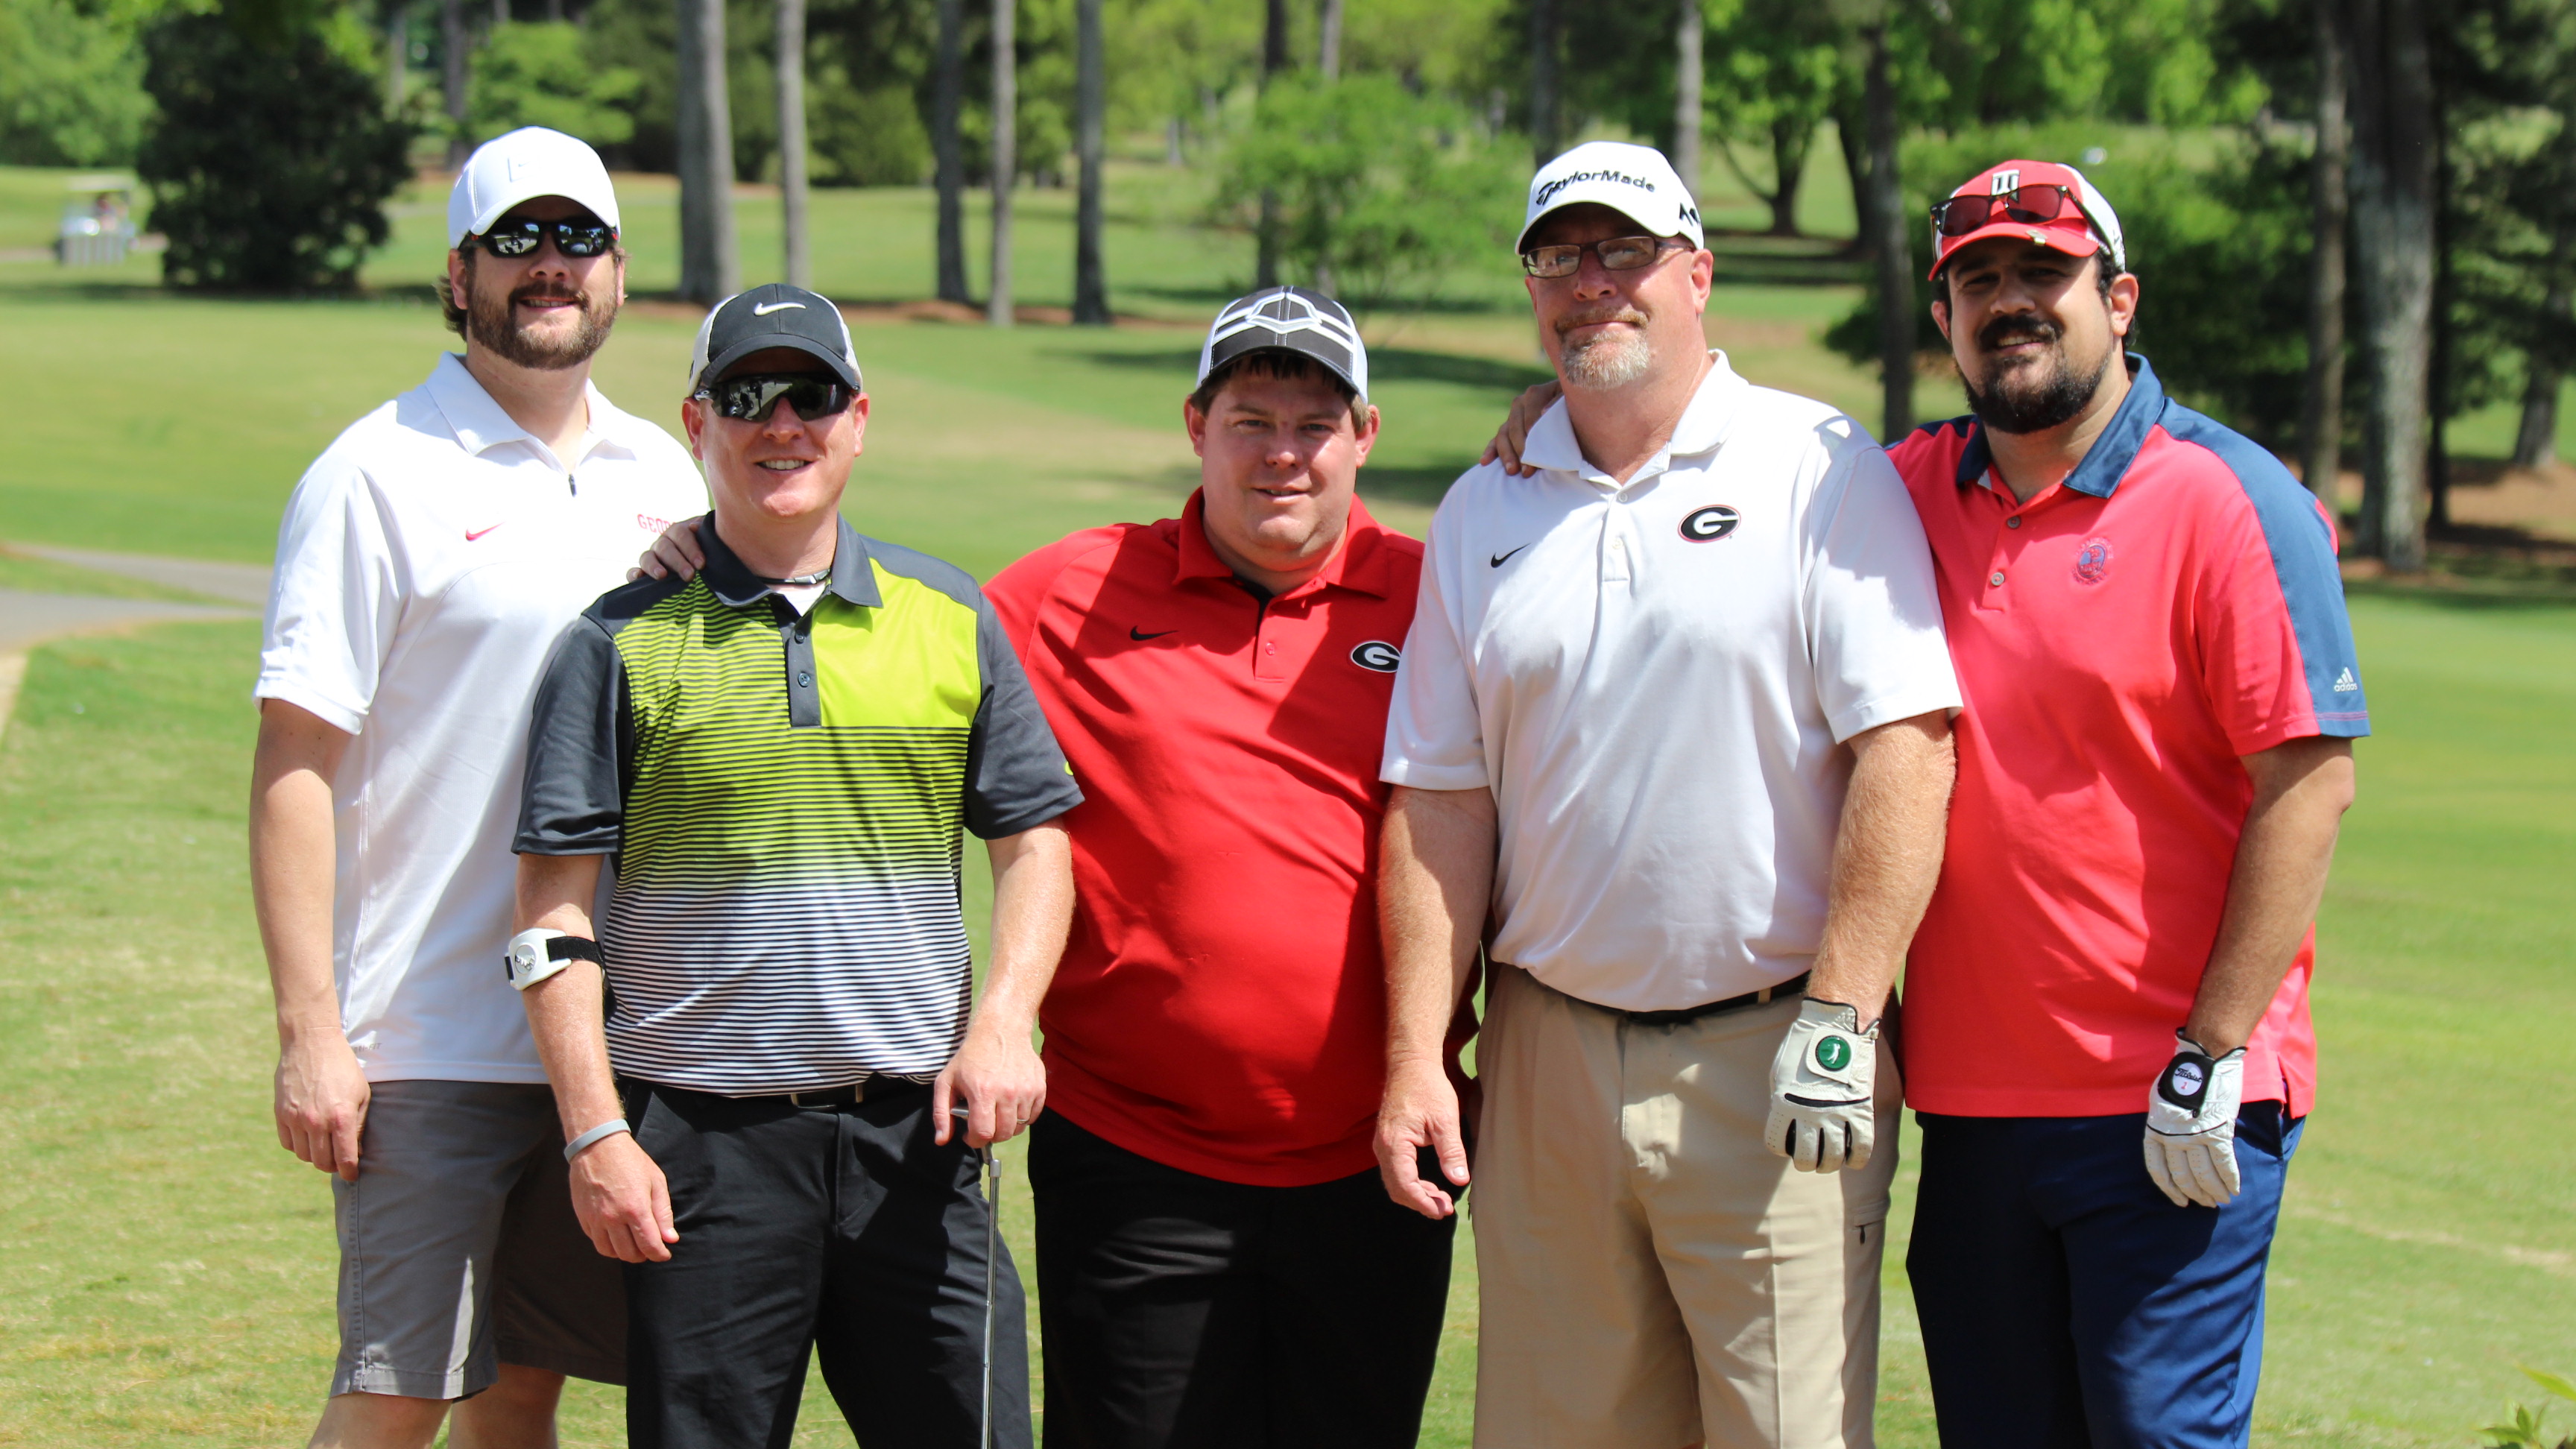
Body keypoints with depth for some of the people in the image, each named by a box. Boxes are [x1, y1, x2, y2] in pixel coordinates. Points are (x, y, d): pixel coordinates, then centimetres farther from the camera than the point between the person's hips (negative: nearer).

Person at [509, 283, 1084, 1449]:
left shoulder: (952, 620, 9)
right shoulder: (622, 641, 1)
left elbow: (1034, 840, 13)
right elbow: (556, 910, 0)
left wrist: (1002, 1023, -3)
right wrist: (594, 1133, -7)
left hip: (911, 1131, 2)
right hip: (701, 1139, -2)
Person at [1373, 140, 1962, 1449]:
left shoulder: (1821, 470, -1)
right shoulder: (1484, 514, 13)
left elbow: (1904, 749, -8)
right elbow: (1439, 803, 11)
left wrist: (1838, 1021, -14)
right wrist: (1415, 1056, 3)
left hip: (1769, 1055, -4)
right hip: (1544, 1059, 4)